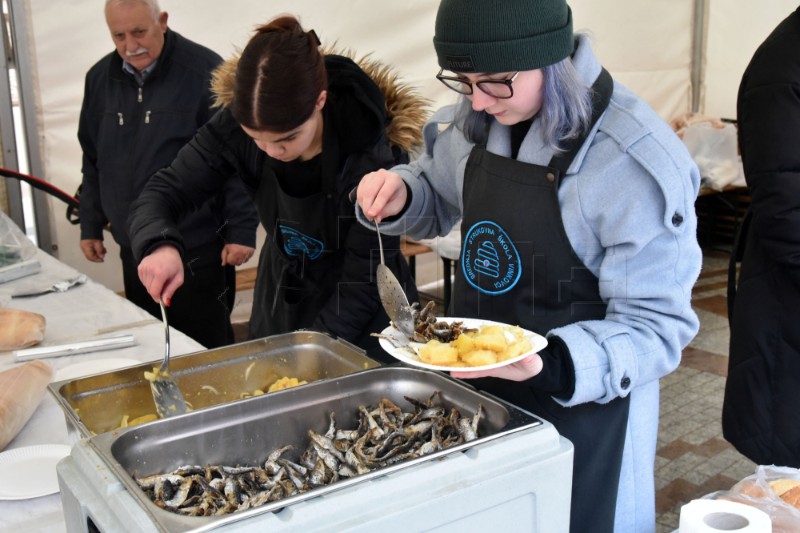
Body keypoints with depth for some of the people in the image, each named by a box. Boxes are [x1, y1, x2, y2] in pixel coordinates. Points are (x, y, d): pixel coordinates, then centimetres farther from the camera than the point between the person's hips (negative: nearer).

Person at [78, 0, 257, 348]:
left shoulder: (203, 71, -10)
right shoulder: (100, 78, 8)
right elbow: (93, 160, 17)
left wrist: (242, 230, -12)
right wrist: (91, 226, 16)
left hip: (198, 252, -5)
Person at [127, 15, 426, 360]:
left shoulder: (373, 154, -29)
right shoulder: (236, 124, -20)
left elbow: (364, 284, -23)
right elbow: (163, 192, -13)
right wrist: (159, 245, -34)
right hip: (280, 300, 4)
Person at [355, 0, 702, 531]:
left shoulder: (636, 161, -25)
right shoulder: (471, 121, -6)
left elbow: (656, 324, -21)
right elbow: (438, 201, 14)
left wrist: (553, 365, -38)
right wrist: (399, 194, -9)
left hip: (582, 401, -6)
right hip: (472, 386, 6)